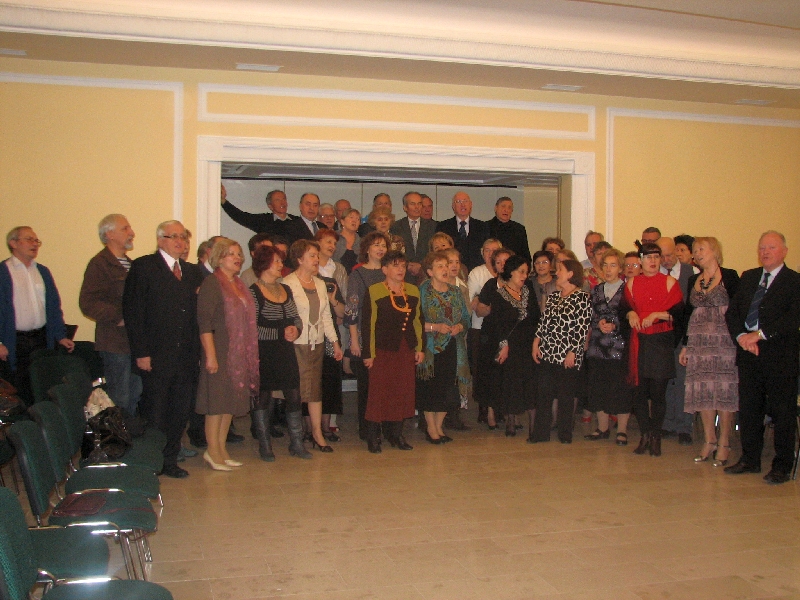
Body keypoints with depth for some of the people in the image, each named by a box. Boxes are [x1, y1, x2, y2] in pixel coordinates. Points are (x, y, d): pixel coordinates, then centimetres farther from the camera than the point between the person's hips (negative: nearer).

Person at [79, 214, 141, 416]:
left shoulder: (129, 264, 18)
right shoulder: (99, 264, -10)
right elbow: (87, 303, -19)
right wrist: (118, 318, -20)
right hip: (115, 342, -8)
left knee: (135, 396, 13)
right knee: (119, 399, -4)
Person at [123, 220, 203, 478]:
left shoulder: (192, 271, 15)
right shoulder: (143, 267, -3)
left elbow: (195, 313, 13)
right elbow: (133, 311, -8)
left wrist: (197, 351, 5)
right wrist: (141, 352, -14)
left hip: (185, 357, 5)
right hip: (156, 357, -5)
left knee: (180, 413, 9)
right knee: (154, 414, 3)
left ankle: (170, 460, 23)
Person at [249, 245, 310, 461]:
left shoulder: (286, 289, 12)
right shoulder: (253, 292, -7)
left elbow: (296, 317, 19)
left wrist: (296, 329, -3)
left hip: (286, 352, 5)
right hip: (264, 352, -5)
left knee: (294, 396, 2)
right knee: (262, 398, 4)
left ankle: (296, 443, 13)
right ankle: (264, 445, 16)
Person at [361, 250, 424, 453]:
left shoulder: (413, 291, 11)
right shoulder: (373, 292, -4)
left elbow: (418, 321, 16)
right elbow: (367, 324, -7)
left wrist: (420, 348, 11)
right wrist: (368, 353, -10)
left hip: (406, 350, 5)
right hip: (382, 350, -5)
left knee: (403, 392, 7)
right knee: (379, 392, -2)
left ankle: (396, 434, 19)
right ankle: (373, 436, 8)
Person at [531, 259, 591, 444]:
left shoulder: (582, 298, -6)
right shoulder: (552, 297, 13)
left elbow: (582, 328, -11)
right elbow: (543, 322, 14)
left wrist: (572, 352, -14)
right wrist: (536, 344, 4)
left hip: (567, 356, -6)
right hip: (546, 353, 6)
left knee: (566, 395, 3)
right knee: (543, 393, 7)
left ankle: (565, 434, 14)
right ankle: (540, 432, 14)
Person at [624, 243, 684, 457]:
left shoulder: (669, 282, 3)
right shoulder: (632, 283, 12)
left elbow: (679, 312, -3)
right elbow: (624, 307, 15)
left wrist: (657, 315, -15)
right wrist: (631, 313, -6)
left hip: (661, 342, -2)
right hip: (638, 342, 2)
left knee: (658, 391, -3)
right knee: (639, 390, 1)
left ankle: (656, 437, 9)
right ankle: (644, 435, 13)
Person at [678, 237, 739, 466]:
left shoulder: (729, 276, -1)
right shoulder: (693, 281, 14)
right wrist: (684, 345, 12)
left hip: (724, 341, -5)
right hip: (699, 342, 5)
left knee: (724, 390, -3)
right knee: (702, 392, 5)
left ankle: (724, 444, 4)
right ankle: (709, 441, 14)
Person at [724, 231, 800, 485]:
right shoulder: (748, 277, 15)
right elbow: (732, 311, 10)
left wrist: (759, 335, -20)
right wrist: (741, 336, -8)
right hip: (748, 353, 5)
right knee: (748, 409, 11)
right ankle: (750, 460, 23)